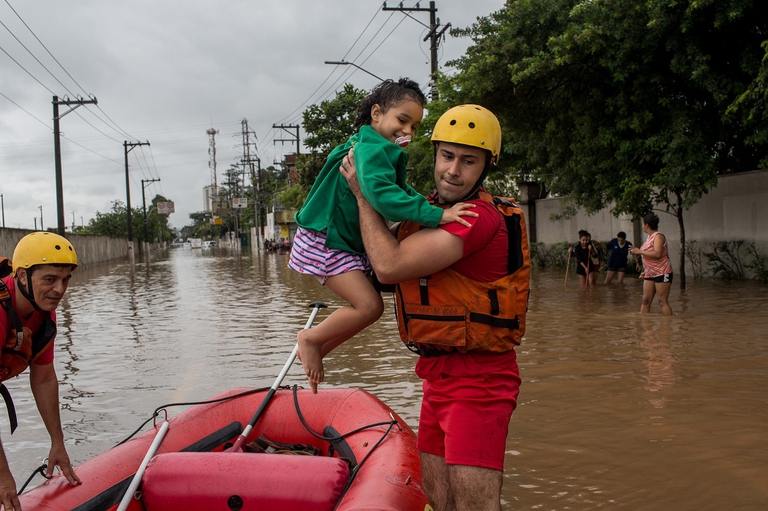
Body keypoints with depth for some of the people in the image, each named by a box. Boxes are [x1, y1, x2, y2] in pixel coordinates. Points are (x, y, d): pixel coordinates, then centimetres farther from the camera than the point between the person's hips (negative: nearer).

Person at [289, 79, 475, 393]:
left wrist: (427, 203, -6)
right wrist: (436, 214, -42)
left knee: (366, 306, 12)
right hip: (324, 241, -11)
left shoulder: (384, 152, 13)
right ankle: (310, 339, 4)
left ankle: (315, 352, 24)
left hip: (348, 244, 11)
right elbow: (381, 195, -38)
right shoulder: (372, 149, -21)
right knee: (369, 305, -18)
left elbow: (402, 193, 13)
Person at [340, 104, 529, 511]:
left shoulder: (479, 217, -20)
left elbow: (390, 266, -23)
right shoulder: (432, 210, 12)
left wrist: (362, 192, -11)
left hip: (477, 378, -9)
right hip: (437, 373, 9)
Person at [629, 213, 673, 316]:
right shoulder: (649, 237, 15)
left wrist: (639, 251, -22)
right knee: (646, 300, 5)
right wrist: (645, 271, 18)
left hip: (662, 273, -9)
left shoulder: (658, 236, -13)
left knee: (662, 301, -8)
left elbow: (657, 254, -28)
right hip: (650, 274, 9)